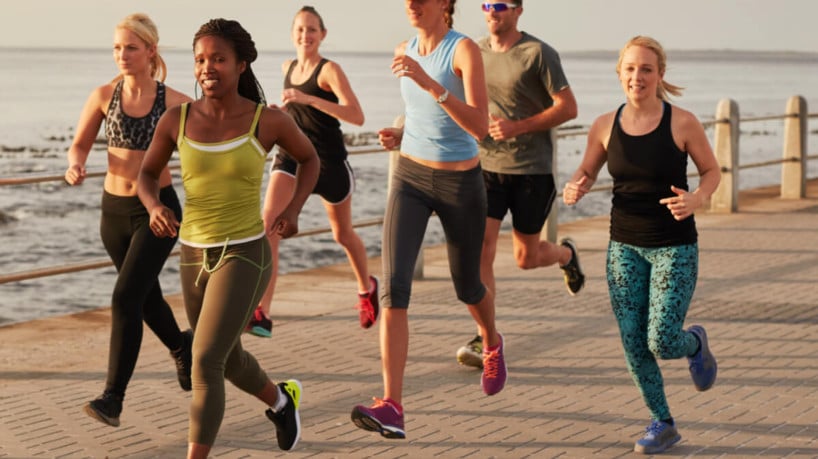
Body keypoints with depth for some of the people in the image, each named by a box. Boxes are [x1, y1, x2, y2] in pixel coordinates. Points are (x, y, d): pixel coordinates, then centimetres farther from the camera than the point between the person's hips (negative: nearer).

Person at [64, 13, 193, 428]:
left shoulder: (174, 102, -11)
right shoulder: (104, 94, -5)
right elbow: (79, 145, 4)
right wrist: (75, 166, -17)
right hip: (114, 210, 4)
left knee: (126, 298, -17)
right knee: (146, 296, 21)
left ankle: (112, 398, -12)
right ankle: (181, 346, 51)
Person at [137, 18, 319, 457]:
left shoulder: (269, 120, -8)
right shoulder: (176, 118, -2)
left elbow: (309, 158, 11)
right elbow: (146, 176, 11)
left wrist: (292, 211, -5)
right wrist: (155, 209, -12)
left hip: (244, 256, -5)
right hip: (195, 257, 5)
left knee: (204, 363, -17)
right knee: (228, 361, 22)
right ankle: (282, 398, 55)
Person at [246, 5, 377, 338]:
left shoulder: (329, 70, -12)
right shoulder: (288, 68, 8)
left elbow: (357, 116, -26)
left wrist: (309, 99, -32)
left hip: (329, 161, -4)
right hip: (292, 157, 4)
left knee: (342, 234, 15)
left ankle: (367, 288, 46)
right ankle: (261, 314, -26)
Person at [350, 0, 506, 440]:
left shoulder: (466, 49, -16)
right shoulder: (405, 51, 3)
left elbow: (480, 127, -27)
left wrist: (428, 82, -36)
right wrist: (399, 135, 0)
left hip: (460, 184, -4)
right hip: (410, 177, 4)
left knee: (467, 287, 17)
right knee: (393, 286, -15)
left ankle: (492, 346, 53)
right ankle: (391, 408, -21)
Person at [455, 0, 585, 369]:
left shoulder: (538, 53, -10)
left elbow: (568, 108, -11)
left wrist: (518, 127, -21)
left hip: (532, 169, -3)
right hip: (487, 165, 4)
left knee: (526, 258, 7)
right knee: (480, 249, -11)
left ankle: (566, 254, 43)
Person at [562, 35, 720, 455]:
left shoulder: (682, 122, -12)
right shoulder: (605, 126, -3)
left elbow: (712, 171, 1)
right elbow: (585, 174, 10)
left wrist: (696, 200, -20)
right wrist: (573, 191, -14)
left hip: (674, 247, -3)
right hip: (625, 247, 3)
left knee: (661, 343, -10)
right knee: (633, 344, 2)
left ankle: (694, 343, 27)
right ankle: (662, 424, 23)